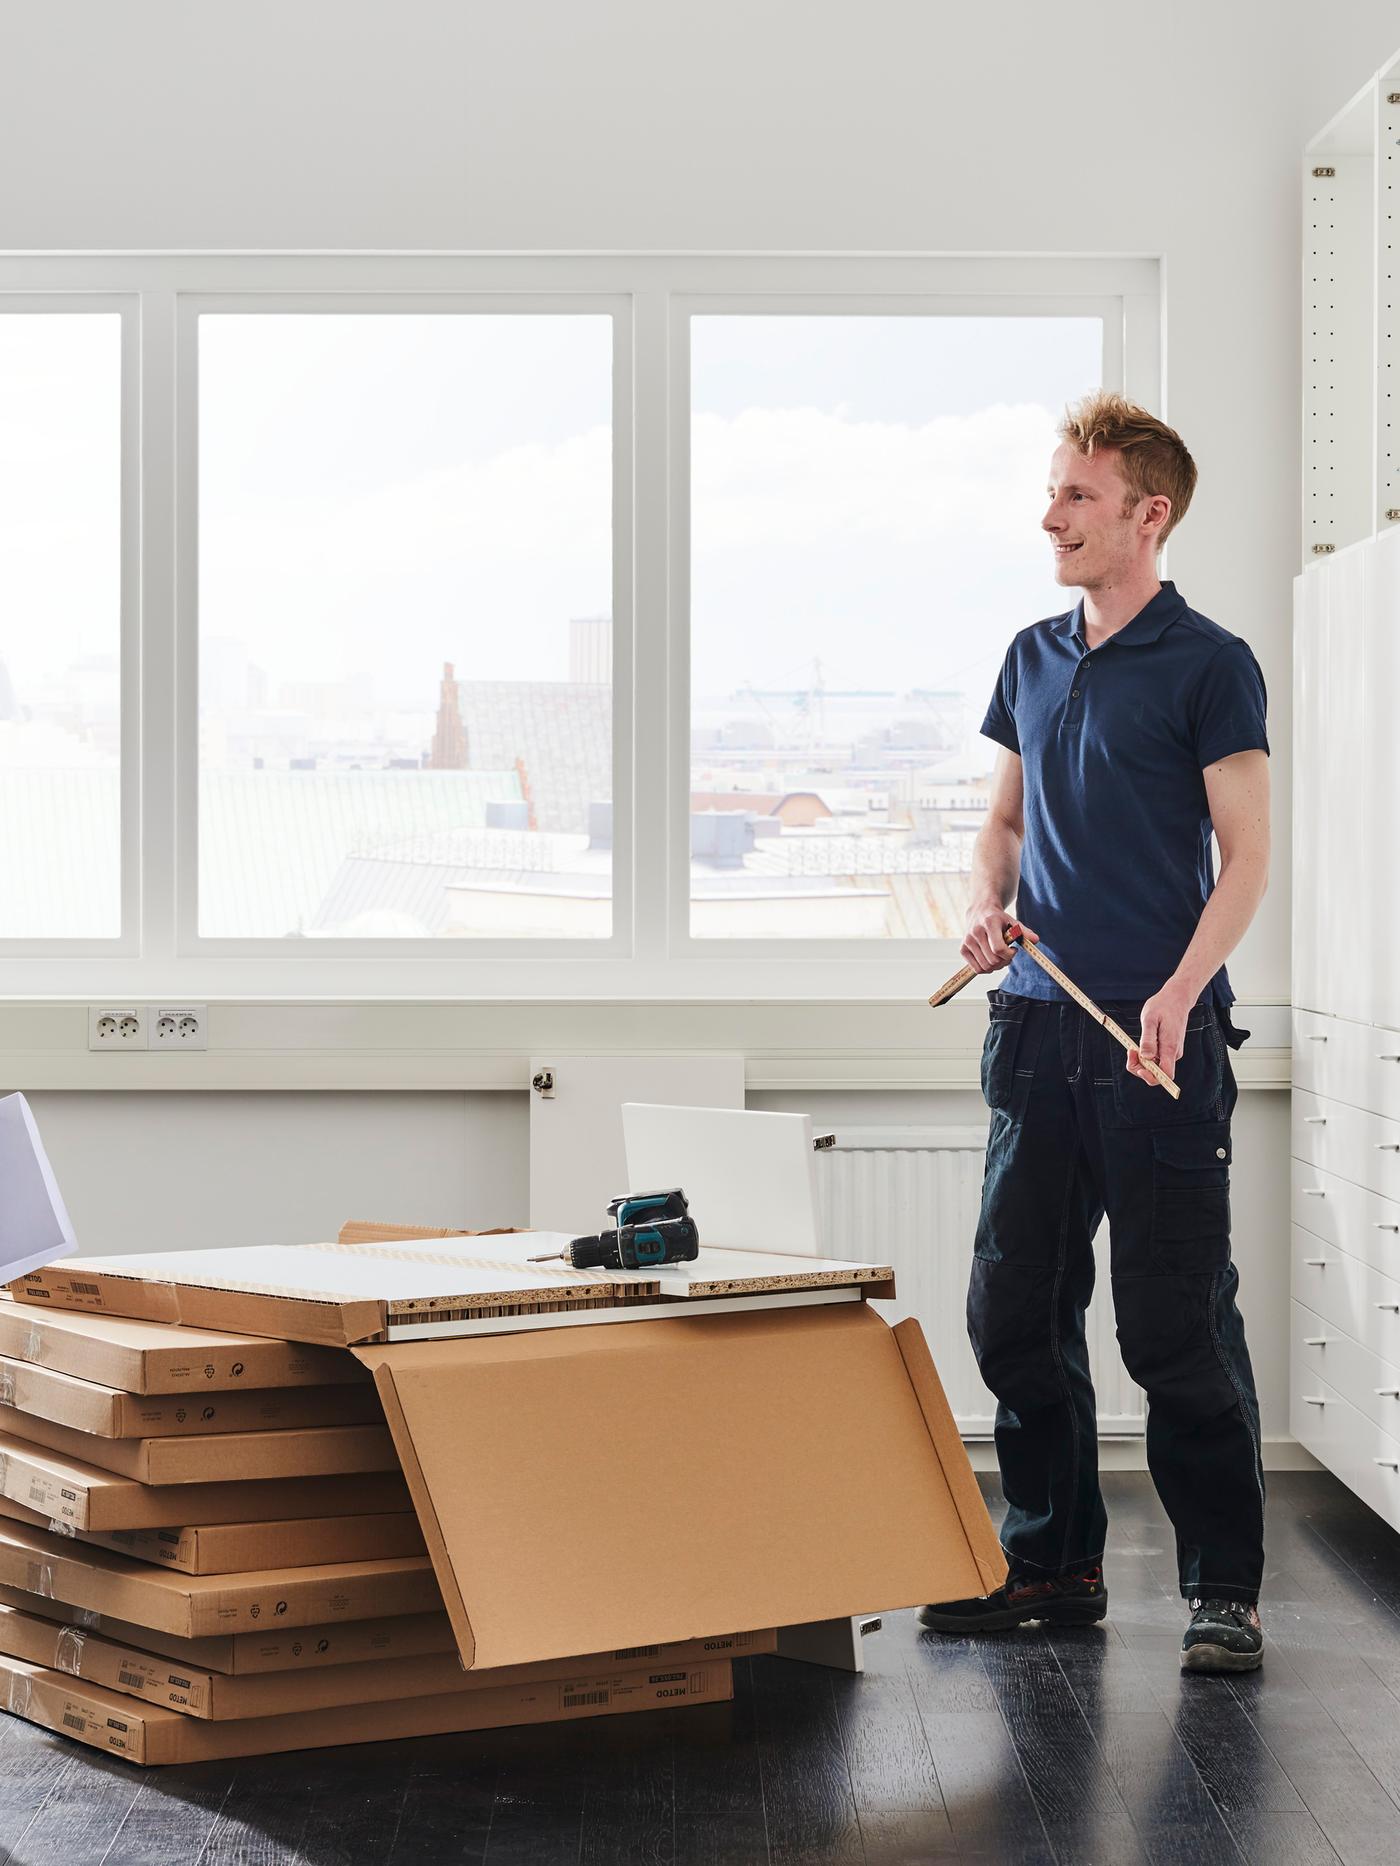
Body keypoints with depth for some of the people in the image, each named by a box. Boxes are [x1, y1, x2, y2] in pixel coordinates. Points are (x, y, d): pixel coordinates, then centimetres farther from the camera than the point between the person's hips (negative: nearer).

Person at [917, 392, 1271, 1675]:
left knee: (1178, 1328, -2)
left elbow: (1246, 856, -8)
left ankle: (1224, 1589, 8)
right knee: (1017, 1312, 9)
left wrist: (1181, 992, -22)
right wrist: (990, 905, 2)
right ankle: (1052, 1562, 22)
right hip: (1039, 1025, 7)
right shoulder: (1033, 660, 14)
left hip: (1160, 1039, -6)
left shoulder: (1209, 665, -5)